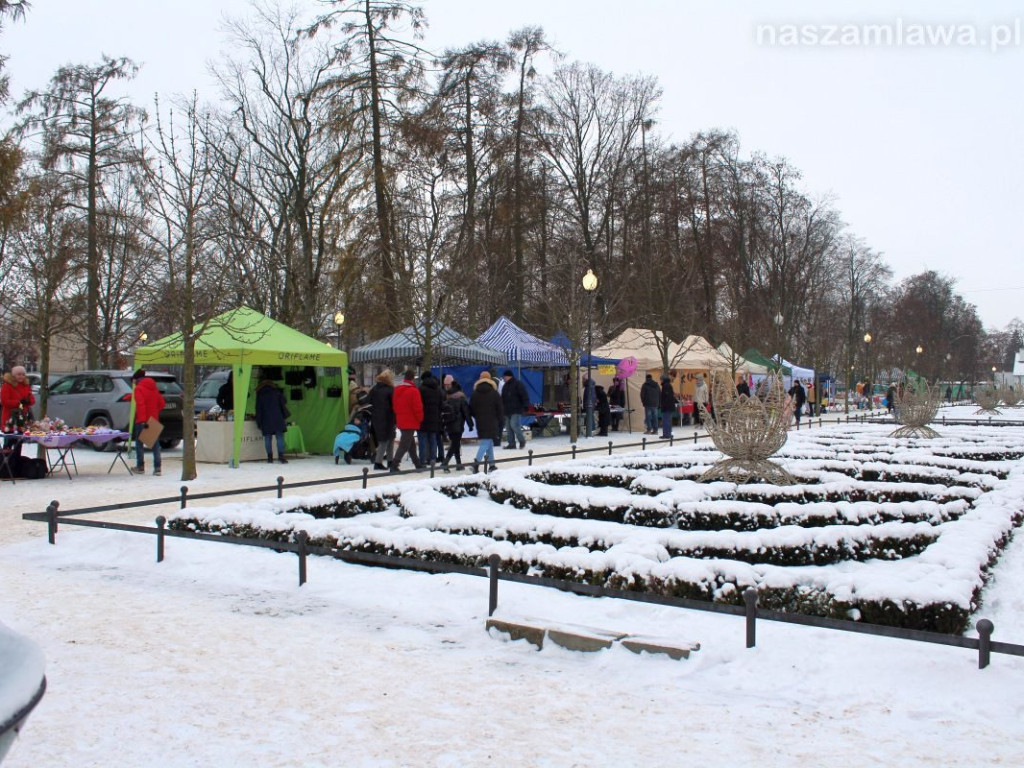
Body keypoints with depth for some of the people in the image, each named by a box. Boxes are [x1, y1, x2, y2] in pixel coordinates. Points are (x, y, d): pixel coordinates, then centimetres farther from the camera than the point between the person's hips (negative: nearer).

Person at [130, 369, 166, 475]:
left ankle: (140, 467, 9)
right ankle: (157, 468, 2)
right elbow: (162, 403, 14)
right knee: (155, 443, 6)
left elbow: (140, 405, -20)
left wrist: (142, 420, -23)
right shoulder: (153, 388, 14)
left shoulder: (138, 389, -9)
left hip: (142, 421, -6)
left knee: (139, 443, 6)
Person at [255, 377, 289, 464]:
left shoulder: (260, 395, 8)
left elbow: (258, 410, 7)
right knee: (280, 437, -2)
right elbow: (283, 405, 7)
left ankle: (270, 458, 2)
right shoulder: (277, 392, 9)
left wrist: (259, 423, 9)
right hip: (278, 419, 0)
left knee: (268, 438, 4)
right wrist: (285, 416, 15)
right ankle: (281, 456, -11)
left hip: (266, 421, 0)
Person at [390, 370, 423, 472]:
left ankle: (418, 464, 26)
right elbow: (418, 407, -16)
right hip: (411, 423, -8)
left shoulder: (396, 390, 8)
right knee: (404, 445, -7)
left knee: (411, 444, 17)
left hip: (400, 421, 8)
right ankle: (394, 465, -13)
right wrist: (420, 419, 0)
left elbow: (394, 406, 14)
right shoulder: (413, 391, -16)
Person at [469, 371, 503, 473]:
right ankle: (477, 462, -24)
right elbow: (499, 408, -2)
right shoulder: (494, 393, -4)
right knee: (486, 443, -6)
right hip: (492, 422, -4)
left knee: (489, 442, 16)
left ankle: (491, 464, 18)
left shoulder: (474, 394, 4)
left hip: (480, 422, 4)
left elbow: (471, 409, 6)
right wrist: (501, 420, 7)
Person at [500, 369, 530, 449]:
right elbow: (503, 397, 25)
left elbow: (524, 396, -13)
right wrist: (502, 408, 21)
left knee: (514, 425, -16)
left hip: (516, 410, -8)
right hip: (507, 410, 8)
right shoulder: (505, 385, 17)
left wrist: (526, 406, -19)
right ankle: (511, 443, 13)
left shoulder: (518, 384, -8)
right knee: (508, 427, 7)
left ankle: (522, 440, 1)